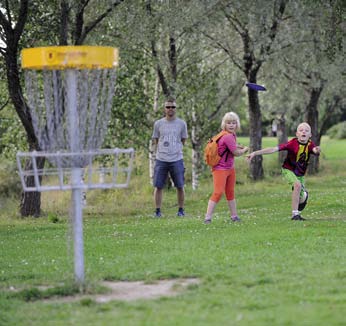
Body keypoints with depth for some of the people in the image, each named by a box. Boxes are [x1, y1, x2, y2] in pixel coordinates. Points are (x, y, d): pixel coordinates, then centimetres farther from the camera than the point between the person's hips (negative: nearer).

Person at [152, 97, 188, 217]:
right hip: (161, 160, 0)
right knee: (158, 186, 0)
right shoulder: (158, 124, 5)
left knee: (180, 186, 3)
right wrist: (163, 150, 12)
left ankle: (181, 210, 16)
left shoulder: (181, 124, 4)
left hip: (177, 159, 0)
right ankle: (158, 210, 8)